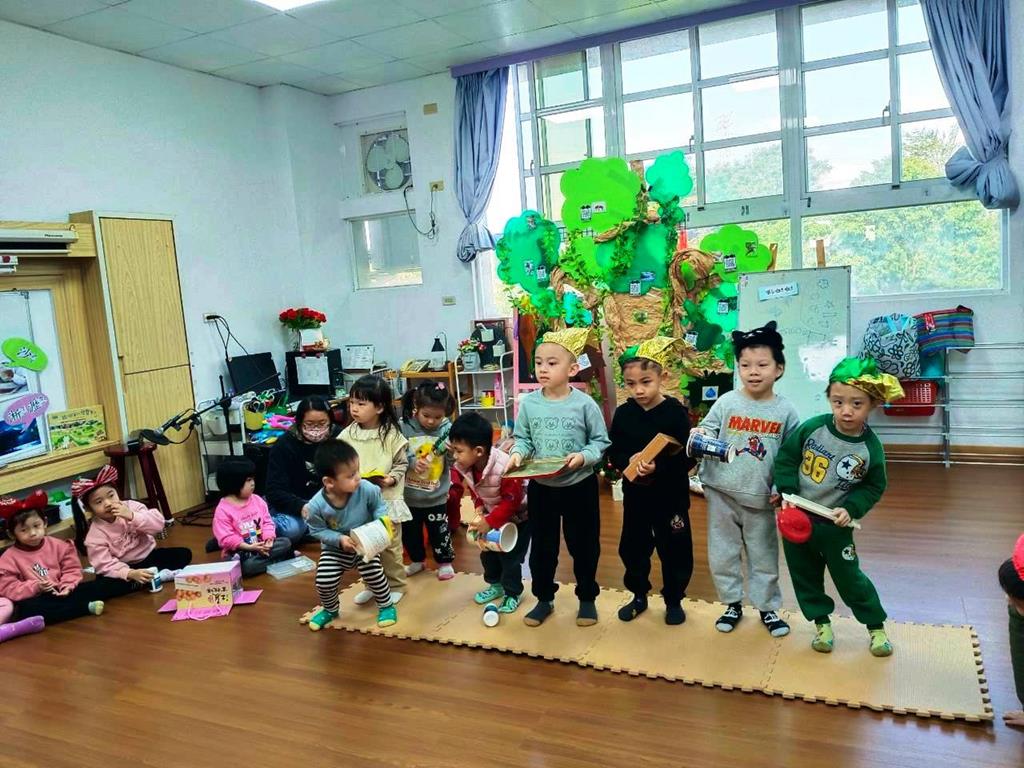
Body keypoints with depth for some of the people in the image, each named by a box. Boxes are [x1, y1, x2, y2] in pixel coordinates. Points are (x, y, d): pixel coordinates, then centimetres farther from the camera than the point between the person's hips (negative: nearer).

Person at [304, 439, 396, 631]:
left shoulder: (366, 489, -26)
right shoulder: (317, 505, -28)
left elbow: (379, 506, -7)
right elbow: (317, 531, -12)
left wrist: (383, 520, -26)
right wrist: (340, 539, -26)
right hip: (334, 548, 0)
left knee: (373, 574, -14)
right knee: (324, 581, -8)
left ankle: (386, 605, 17)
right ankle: (330, 609, 27)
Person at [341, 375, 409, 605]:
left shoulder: (391, 434, -10)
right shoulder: (347, 434, -2)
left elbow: (402, 463, -2)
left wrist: (392, 479, -18)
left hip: (386, 499, -3)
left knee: (390, 545, 9)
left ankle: (395, 585, 26)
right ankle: (371, 585, 33)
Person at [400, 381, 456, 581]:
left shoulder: (447, 429, -12)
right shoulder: (403, 426, -15)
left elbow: (455, 463, -11)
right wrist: (412, 461, -28)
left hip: (436, 496, -1)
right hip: (408, 494, 1)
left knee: (439, 530, 15)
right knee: (409, 531, 20)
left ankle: (445, 562, 38)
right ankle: (417, 561, 44)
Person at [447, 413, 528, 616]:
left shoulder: (505, 468, -40)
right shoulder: (462, 467, -19)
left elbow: (512, 501, -31)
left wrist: (490, 522, -28)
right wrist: (479, 510, -15)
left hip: (518, 516, -6)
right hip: (491, 515, 7)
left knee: (509, 557, -3)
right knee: (487, 553, 12)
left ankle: (513, 593, 18)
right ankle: (496, 585, 35)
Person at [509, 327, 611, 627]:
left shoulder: (585, 404, -13)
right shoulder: (528, 403, -5)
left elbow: (601, 442, -7)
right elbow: (523, 438, 3)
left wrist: (584, 456, -24)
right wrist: (517, 453, -17)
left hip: (579, 486, -2)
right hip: (540, 487, 3)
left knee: (584, 545, 12)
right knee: (542, 546, 14)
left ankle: (587, 598, 32)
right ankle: (544, 598, 32)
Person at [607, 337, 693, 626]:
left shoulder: (676, 412, -13)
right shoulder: (623, 413, -2)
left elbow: (686, 459, -16)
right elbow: (614, 453, 0)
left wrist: (659, 467, -30)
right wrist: (629, 460, -20)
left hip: (671, 496, -3)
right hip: (635, 495, 3)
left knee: (675, 550, 9)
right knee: (632, 548, 15)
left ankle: (673, 600, 30)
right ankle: (639, 596, 36)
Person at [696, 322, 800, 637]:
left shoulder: (785, 410, -4)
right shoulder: (726, 402, -7)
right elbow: (706, 432, -3)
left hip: (760, 497, 0)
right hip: (722, 493, 0)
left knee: (764, 555, 14)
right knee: (722, 553, 10)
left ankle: (768, 607, 32)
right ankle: (732, 604, 30)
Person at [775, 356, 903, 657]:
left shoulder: (871, 448, -15)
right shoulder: (813, 427, -15)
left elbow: (874, 487, -1)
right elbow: (786, 456, -3)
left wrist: (851, 509, -14)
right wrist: (788, 492, -12)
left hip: (834, 525, -2)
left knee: (849, 578, 9)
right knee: (805, 576, 13)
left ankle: (876, 626, 32)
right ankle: (822, 623, 33)